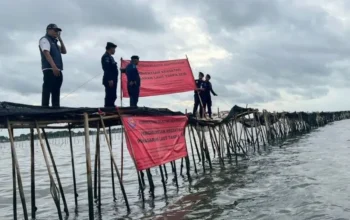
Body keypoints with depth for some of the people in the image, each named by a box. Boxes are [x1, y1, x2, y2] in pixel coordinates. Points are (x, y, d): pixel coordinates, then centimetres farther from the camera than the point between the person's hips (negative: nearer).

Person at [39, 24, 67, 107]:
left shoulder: (54, 42, 26)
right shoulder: (45, 40, 0)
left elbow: (64, 51, 24)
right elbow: (46, 53, -15)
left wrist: (60, 39, 16)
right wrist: (54, 67, -28)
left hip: (57, 71, 9)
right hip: (50, 70, -9)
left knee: (56, 92, 7)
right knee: (47, 90, -13)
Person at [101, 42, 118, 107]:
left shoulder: (109, 57, 22)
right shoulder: (106, 56, -10)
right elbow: (107, 69, -20)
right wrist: (110, 80, -25)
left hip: (112, 80, 10)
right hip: (110, 81, -10)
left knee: (112, 96, 12)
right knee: (109, 96, -10)